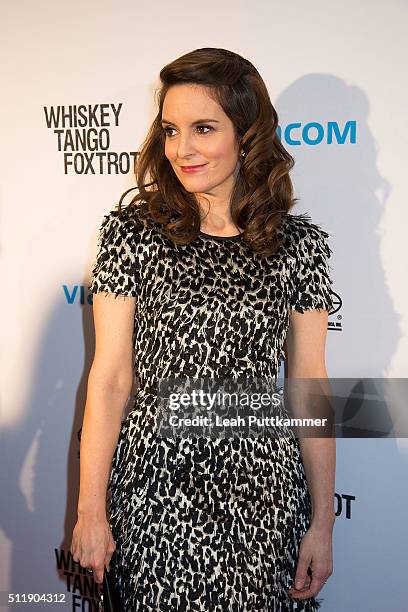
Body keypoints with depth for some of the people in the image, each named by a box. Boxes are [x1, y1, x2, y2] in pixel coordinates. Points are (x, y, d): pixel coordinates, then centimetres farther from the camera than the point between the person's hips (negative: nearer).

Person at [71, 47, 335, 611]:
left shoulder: (299, 243, -1)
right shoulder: (132, 231, -4)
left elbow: (308, 385, 1)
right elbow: (109, 376, -4)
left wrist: (323, 523, 1)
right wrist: (91, 511, -5)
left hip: (259, 486, 1)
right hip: (156, 483, -1)